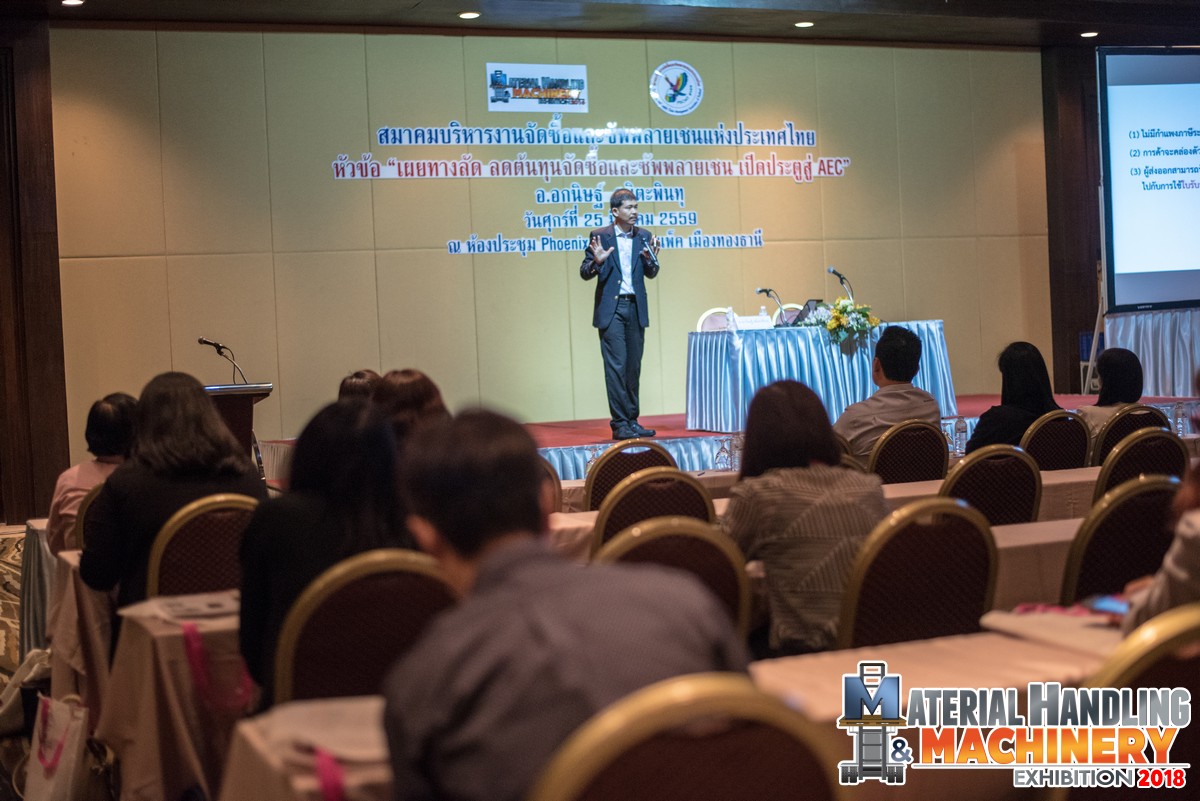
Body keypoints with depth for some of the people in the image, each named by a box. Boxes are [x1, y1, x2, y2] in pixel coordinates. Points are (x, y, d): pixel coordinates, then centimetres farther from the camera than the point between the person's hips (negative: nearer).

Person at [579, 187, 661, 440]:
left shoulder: (644, 236, 7)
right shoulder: (599, 236, -2)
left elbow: (651, 274, 6)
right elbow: (585, 273, -1)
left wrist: (651, 259, -15)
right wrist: (597, 261, -21)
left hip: (636, 308, 4)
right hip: (610, 308, -4)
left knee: (634, 367, 8)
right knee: (616, 366, -7)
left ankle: (632, 420, 15)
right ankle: (619, 424, -5)